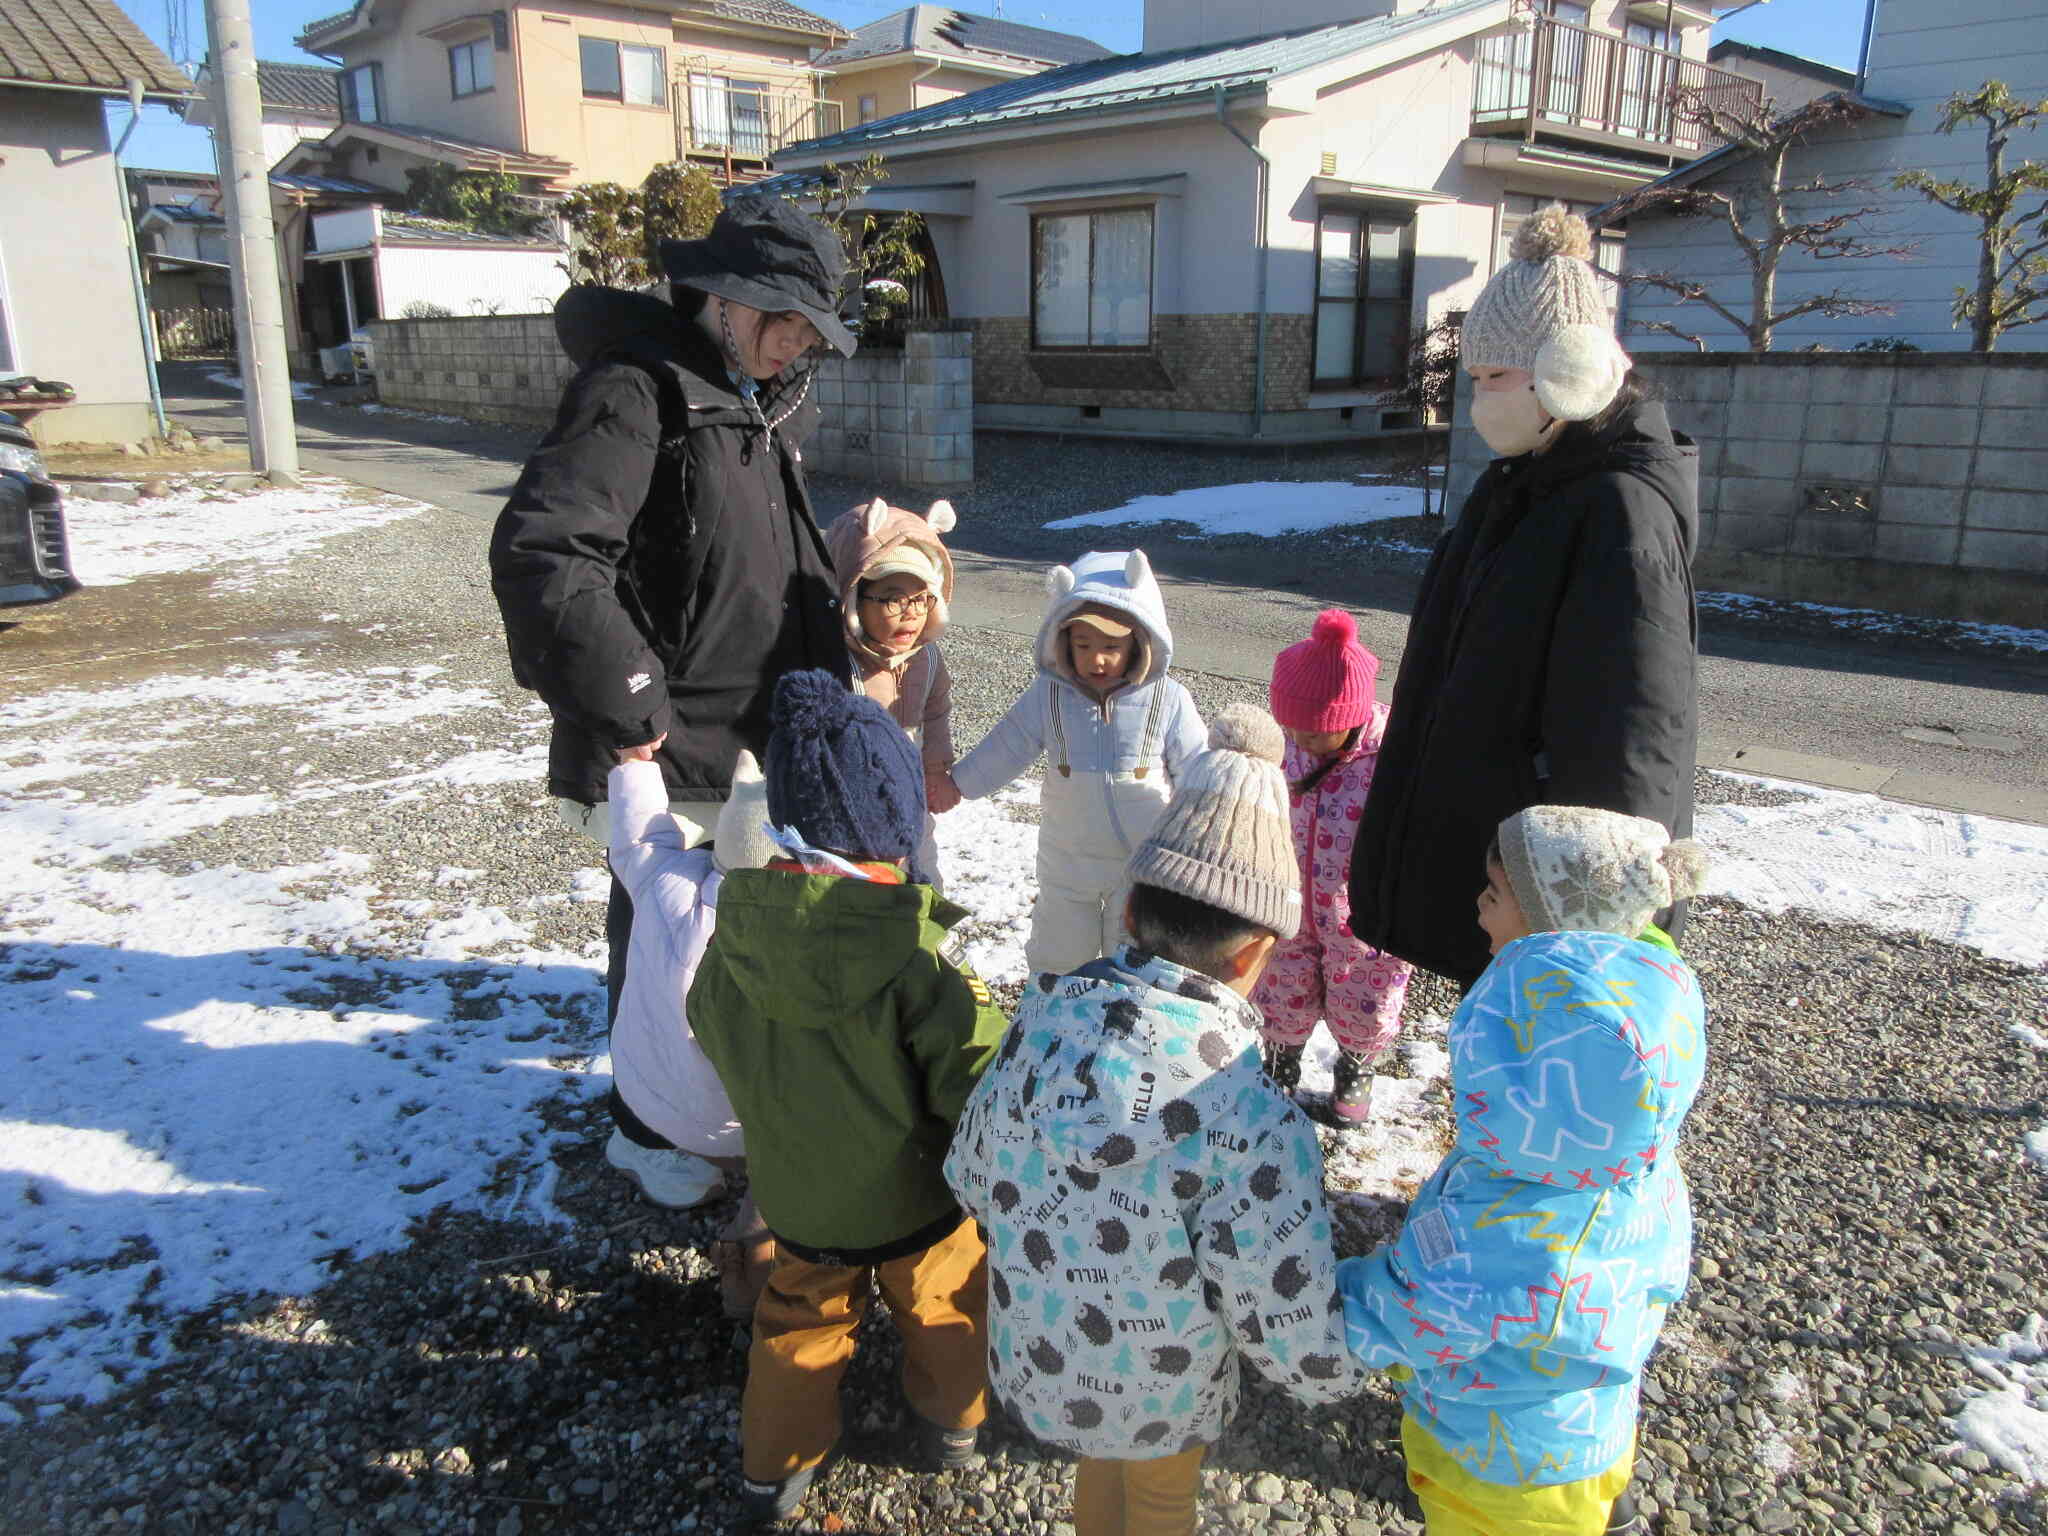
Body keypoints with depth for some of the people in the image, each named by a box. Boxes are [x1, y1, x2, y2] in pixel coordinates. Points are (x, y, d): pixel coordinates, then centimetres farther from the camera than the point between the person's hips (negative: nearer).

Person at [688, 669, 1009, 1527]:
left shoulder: (735, 938, -18)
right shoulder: (917, 966, -34)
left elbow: (710, 1026, 1)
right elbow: (981, 1086, -30)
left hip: (794, 1193, 3)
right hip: (915, 1199, -3)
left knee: (802, 1315, 28)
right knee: (940, 1304, 26)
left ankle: (774, 1466, 40)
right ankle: (950, 1422, 47)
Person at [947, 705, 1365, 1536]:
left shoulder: (1045, 1014, -21)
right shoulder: (1255, 1124, -36)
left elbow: (972, 1178, -4)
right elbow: (1304, 1352, -27)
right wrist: (1348, 1363, -5)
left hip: (1033, 1363, 4)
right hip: (1159, 1397, -4)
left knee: (1102, 1466, 34)